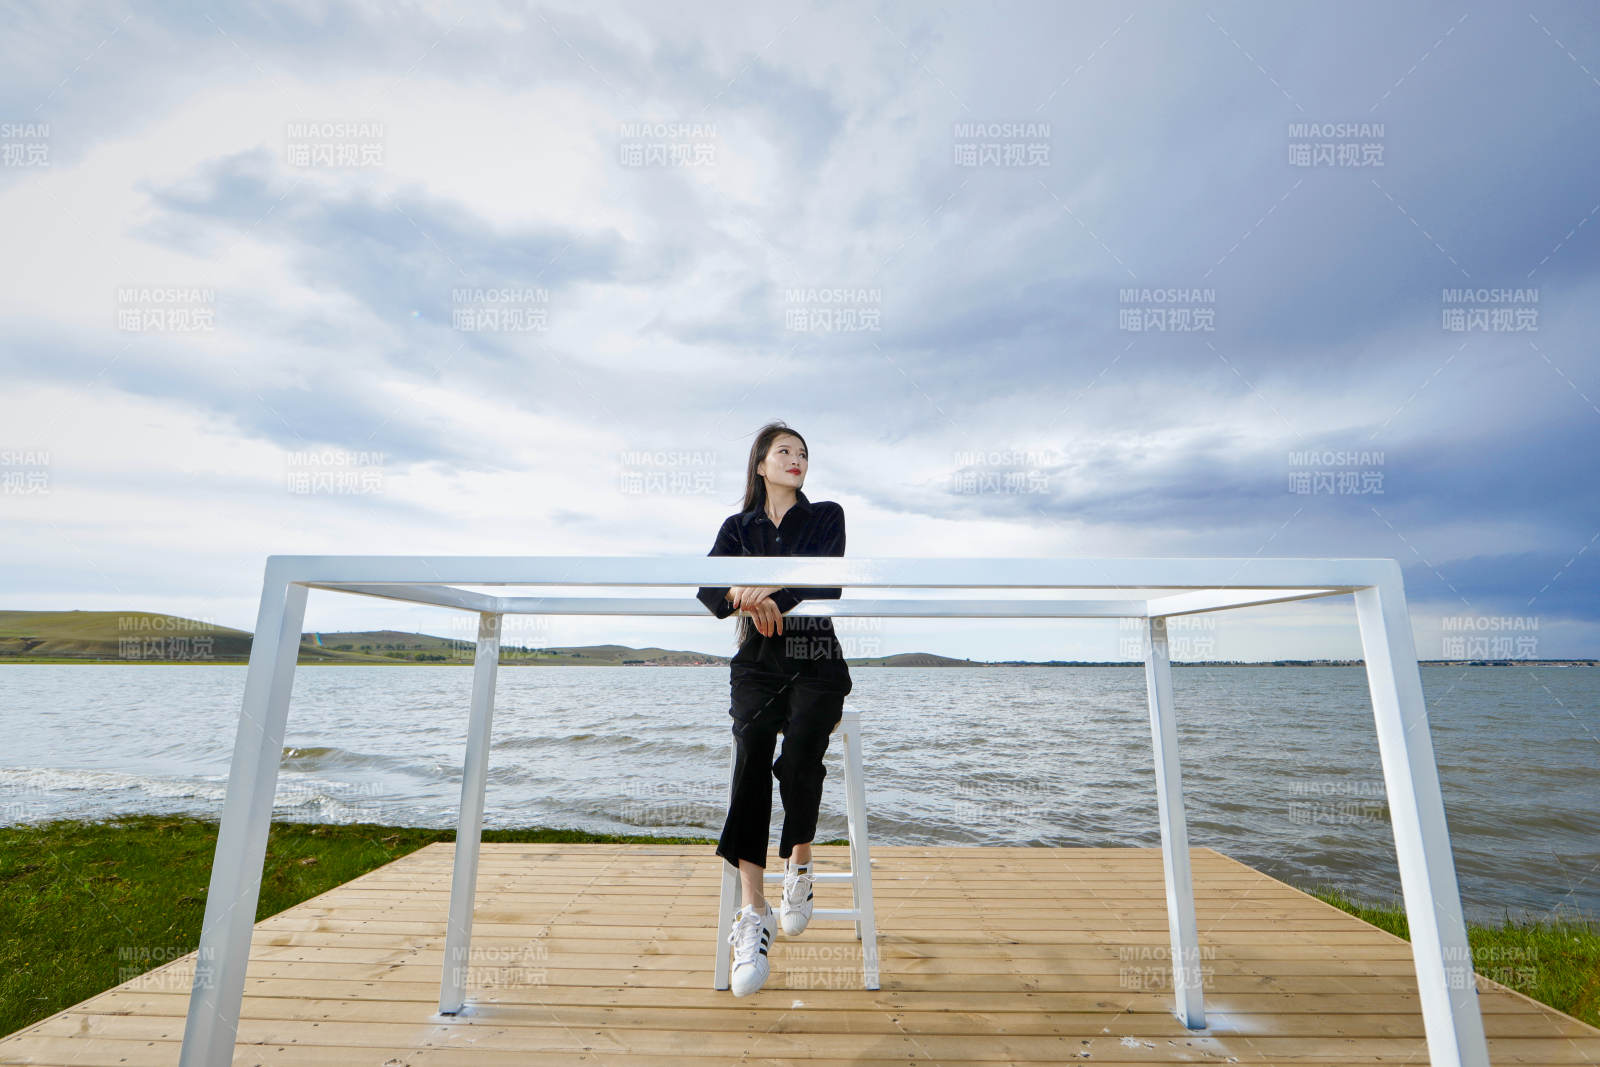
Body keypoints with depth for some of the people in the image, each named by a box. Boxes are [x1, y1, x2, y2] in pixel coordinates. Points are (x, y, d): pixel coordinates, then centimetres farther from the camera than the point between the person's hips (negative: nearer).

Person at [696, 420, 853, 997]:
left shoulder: (827, 516, 12)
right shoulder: (738, 526, 16)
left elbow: (826, 579, -7)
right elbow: (707, 586, -1)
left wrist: (770, 587, -23)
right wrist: (744, 598, -23)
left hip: (815, 659, -1)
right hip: (758, 661, 1)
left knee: (799, 760, -23)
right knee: (750, 761, -22)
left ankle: (800, 864, 5)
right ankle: (753, 913, -19)